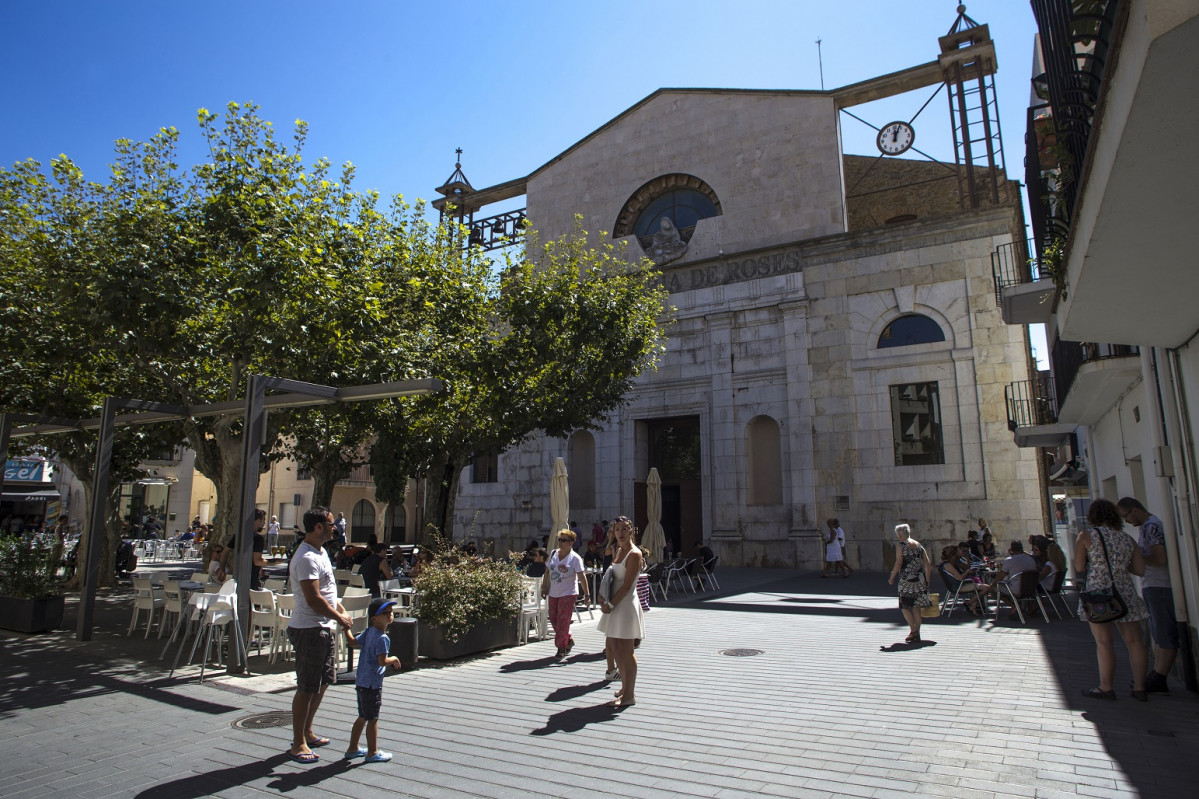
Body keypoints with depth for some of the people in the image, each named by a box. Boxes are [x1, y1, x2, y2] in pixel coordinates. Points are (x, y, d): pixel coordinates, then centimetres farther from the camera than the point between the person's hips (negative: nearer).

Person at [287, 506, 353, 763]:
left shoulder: (320, 552, 11)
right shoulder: (307, 558, -22)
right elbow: (313, 599, -25)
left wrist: (340, 608, 9)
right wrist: (339, 618, -14)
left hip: (323, 628, 10)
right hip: (309, 630, -10)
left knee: (323, 682, 19)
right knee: (307, 688, 0)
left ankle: (307, 732, 33)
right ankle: (298, 744, 13)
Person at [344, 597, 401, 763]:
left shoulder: (367, 631, 7)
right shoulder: (382, 638, -21)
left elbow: (353, 642, 20)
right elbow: (382, 661, -26)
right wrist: (394, 659, -8)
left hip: (361, 680, 9)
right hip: (372, 683, -9)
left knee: (362, 717, 20)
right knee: (373, 719, 3)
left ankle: (353, 748, 30)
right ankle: (372, 753, 12)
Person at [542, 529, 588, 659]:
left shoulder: (575, 558, -9)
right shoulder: (553, 554, 6)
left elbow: (582, 577, -10)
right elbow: (547, 572, 14)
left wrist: (586, 594, -12)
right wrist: (544, 587, 11)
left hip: (568, 594, -6)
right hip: (553, 593, 6)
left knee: (563, 621, -5)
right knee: (553, 619, 10)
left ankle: (561, 648, 9)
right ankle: (569, 641, 29)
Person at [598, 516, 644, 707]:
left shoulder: (634, 554, -13)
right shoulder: (618, 551, 13)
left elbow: (627, 585, -16)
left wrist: (611, 604, -15)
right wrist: (605, 600, 0)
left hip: (626, 604, -9)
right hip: (615, 604, 9)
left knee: (625, 650, -3)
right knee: (612, 647, 15)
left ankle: (629, 695, 7)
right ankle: (625, 686, 29)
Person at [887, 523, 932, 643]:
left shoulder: (900, 545, -5)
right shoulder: (918, 544, 12)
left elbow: (898, 563, -12)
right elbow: (928, 564, 10)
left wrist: (891, 577, -3)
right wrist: (927, 580, 17)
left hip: (907, 579, -6)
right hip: (920, 579, 6)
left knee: (905, 606, 4)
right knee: (916, 607, 12)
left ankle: (913, 630, -8)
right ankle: (916, 635, 15)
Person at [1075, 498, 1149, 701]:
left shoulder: (1085, 536, -5)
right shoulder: (1128, 538, 8)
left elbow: (1079, 568, -6)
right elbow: (1140, 570, 8)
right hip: (1126, 594, 5)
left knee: (1104, 641, -1)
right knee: (1134, 640, 9)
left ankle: (1106, 688, 4)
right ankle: (1139, 688, 13)